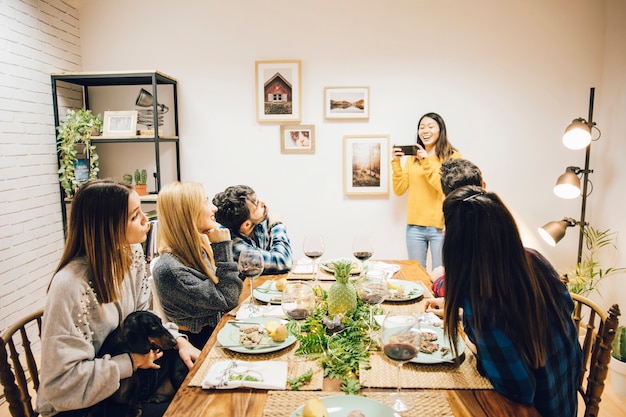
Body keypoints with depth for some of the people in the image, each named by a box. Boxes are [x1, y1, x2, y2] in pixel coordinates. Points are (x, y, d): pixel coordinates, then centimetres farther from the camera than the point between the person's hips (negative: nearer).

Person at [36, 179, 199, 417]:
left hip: (122, 378, 7)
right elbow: (62, 382, -27)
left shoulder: (132, 255, -7)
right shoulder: (70, 286, -30)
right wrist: (131, 362, -21)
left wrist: (177, 340, -14)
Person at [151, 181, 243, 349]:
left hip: (220, 326, 7)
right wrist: (223, 248, -21)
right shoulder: (169, 269, -25)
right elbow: (227, 301, -22)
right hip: (202, 342, -7)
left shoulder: (199, 246, -1)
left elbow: (232, 292, 3)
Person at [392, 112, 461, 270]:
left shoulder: (453, 156, -2)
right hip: (415, 226, 4)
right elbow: (399, 190, 6)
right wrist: (396, 163, -5)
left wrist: (427, 162, -17)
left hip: (441, 227, -3)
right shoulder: (413, 158, 10)